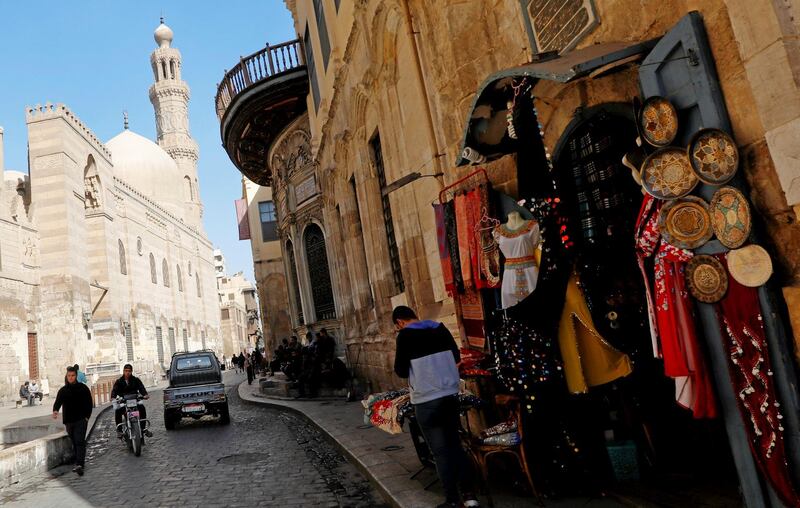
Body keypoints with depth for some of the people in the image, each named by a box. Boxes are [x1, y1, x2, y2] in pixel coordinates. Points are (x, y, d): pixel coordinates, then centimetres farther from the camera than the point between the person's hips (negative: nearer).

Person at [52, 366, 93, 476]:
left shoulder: (83, 388, 2)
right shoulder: (63, 390, 10)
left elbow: (89, 403, 3)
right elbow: (58, 402, -1)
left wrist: (87, 416, -7)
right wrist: (55, 410, -24)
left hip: (81, 420, -4)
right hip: (68, 420, 4)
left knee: (80, 442, -14)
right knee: (74, 442, 12)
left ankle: (79, 464, -21)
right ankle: (79, 463, 21)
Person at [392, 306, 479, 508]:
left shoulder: (405, 335, -9)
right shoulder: (440, 328, 6)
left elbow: (401, 371, -7)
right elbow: (457, 357, 13)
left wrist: (398, 362, 13)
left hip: (427, 401, -5)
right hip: (451, 394, 5)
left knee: (441, 451, 4)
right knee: (455, 444, 16)